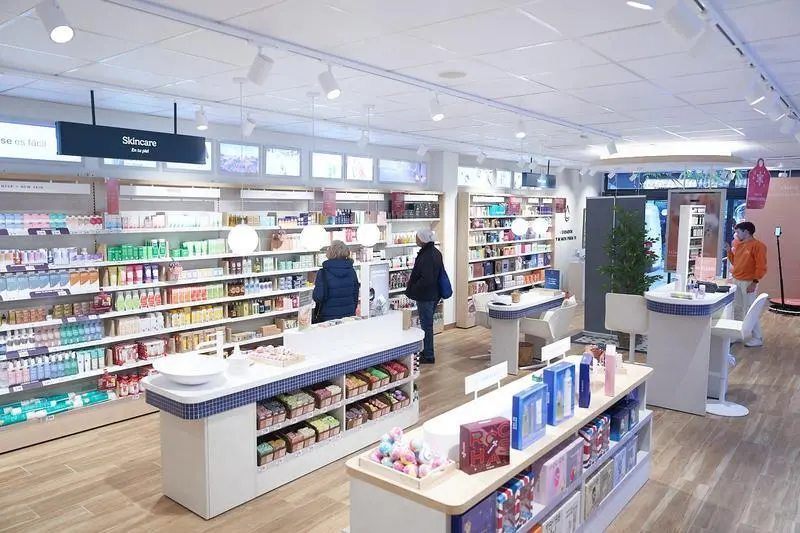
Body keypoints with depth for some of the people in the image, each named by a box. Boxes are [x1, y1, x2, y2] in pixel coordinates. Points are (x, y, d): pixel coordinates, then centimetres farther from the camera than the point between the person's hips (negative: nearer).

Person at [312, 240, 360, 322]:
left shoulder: (323, 273, -15)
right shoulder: (351, 271, 0)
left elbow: (318, 297, -16)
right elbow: (355, 295, 8)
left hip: (329, 317, -4)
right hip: (349, 316, 4)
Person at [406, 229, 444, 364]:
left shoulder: (426, 256, -23)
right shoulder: (436, 252, 9)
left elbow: (426, 279, -28)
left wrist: (411, 290, -15)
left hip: (425, 297, -10)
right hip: (434, 294, 10)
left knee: (426, 325, -1)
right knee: (428, 323, 19)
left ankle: (428, 356, 8)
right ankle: (427, 351, 31)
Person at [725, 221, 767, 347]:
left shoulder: (758, 246, -12)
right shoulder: (737, 244, 11)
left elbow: (761, 267, -15)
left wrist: (754, 282, -20)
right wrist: (729, 251, 6)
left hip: (748, 282, -8)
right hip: (736, 281, 8)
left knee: (749, 311, -6)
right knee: (736, 309, 12)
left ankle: (757, 338, 3)